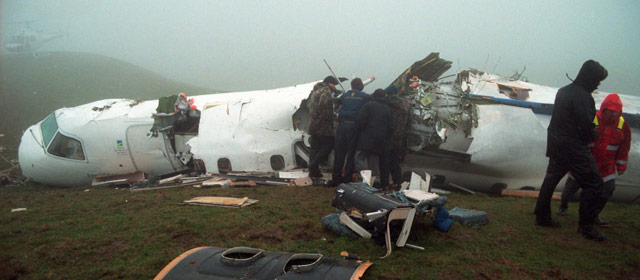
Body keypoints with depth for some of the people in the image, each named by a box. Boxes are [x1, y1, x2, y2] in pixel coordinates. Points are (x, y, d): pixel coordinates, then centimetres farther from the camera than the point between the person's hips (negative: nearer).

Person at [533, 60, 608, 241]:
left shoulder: (564, 91, 12)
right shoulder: (582, 96, -17)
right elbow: (586, 125, -20)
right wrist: (593, 136, 1)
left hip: (556, 144, 10)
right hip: (574, 148, -10)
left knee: (551, 178, 16)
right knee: (593, 183, -3)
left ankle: (542, 216, 24)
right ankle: (586, 226, 0)